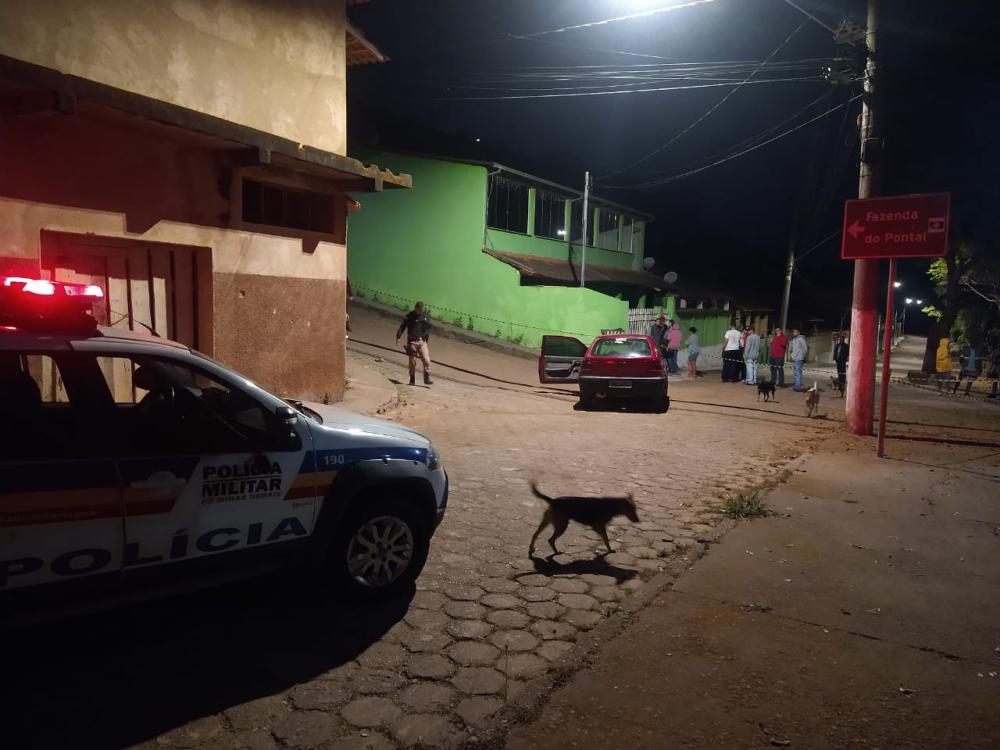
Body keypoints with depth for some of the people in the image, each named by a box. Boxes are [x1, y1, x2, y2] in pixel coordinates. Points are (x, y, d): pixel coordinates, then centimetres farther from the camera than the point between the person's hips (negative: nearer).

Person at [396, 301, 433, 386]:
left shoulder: (425, 317, 7)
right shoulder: (409, 316, 0)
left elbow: (428, 328, 14)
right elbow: (402, 326, 1)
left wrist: (424, 336, 0)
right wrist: (398, 336, -7)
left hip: (422, 341, 2)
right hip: (412, 341, -2)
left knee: (426, 360, -10)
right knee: (412, 361, 2)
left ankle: (427, 379, -4)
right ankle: (412, 380, 13)